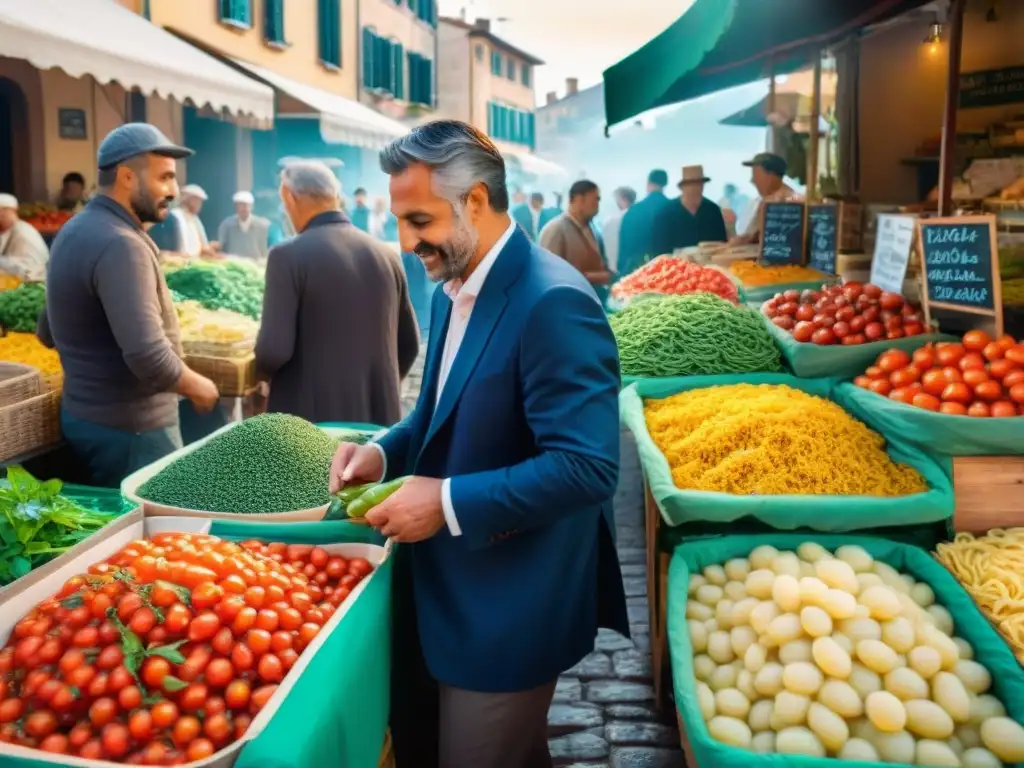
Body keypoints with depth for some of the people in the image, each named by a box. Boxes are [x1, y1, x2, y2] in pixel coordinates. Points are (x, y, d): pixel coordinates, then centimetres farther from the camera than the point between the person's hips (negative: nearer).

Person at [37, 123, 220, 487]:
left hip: (85, 413, 10)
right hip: (129, 427, -10)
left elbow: (48, 332, 19)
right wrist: (199, 387, -14)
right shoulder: (120, 245, -22)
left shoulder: (74, 232, 9)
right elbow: (148, 357, -30)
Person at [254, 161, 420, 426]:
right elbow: (409, 345, 11)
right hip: (379, 415, 5)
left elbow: (274, 350, -17)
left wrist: (263, 370, 6)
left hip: (311, 418, -5)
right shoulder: (386, 254, 5)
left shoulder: (288, 255, -11)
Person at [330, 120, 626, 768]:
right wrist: (386, 452, -1)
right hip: (444, 593, 9)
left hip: (506, 610, -9)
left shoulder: (552, 303, -24)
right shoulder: (453, 291, 6)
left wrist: (447, 503, -25)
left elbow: (586, 468, -29)